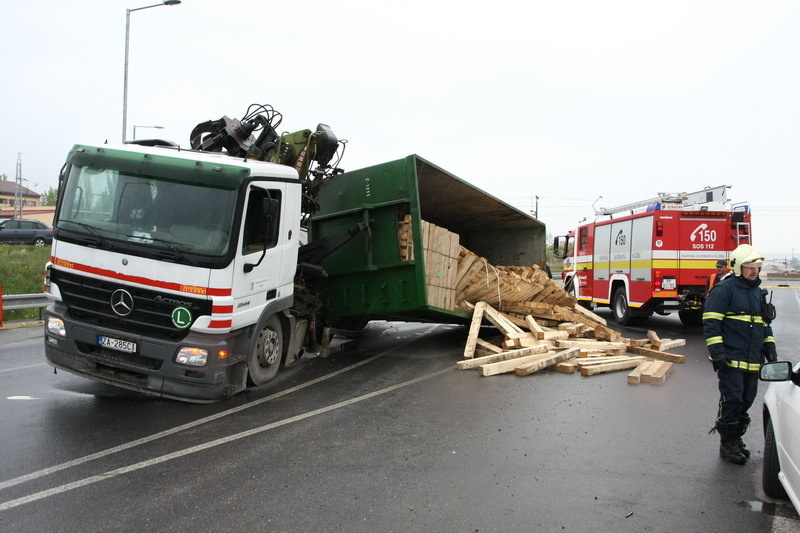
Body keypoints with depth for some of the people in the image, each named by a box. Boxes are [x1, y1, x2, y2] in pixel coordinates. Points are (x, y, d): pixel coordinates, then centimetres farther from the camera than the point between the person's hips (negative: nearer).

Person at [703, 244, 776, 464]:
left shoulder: (758, 293, 17)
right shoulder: (724, 290, -9)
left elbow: (765, 324, 27)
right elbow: (710, 323, -14)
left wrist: (770, 347, 16)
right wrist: (717, 353, -18)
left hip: (752, 361, 8)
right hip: (731, 360, -8)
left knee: (746, 401, 12)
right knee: (732, 400, -7)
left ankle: (736, 438, 26)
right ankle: (727, 444, 4)